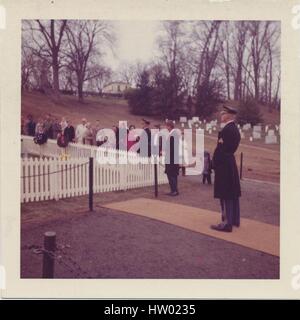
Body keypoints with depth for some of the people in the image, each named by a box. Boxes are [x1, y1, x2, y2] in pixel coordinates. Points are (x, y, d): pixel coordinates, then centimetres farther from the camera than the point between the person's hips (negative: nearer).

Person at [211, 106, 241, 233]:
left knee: (225, 195, -5)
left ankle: (227, 223, 1)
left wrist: (214, 164, -13)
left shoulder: (226, 129, -18)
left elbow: (221, 148, -20)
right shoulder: (235, 129, 13)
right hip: (230, 164, 10)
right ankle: (234, 219, 25)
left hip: (224, 166, -10)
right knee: (232, 193, 15)